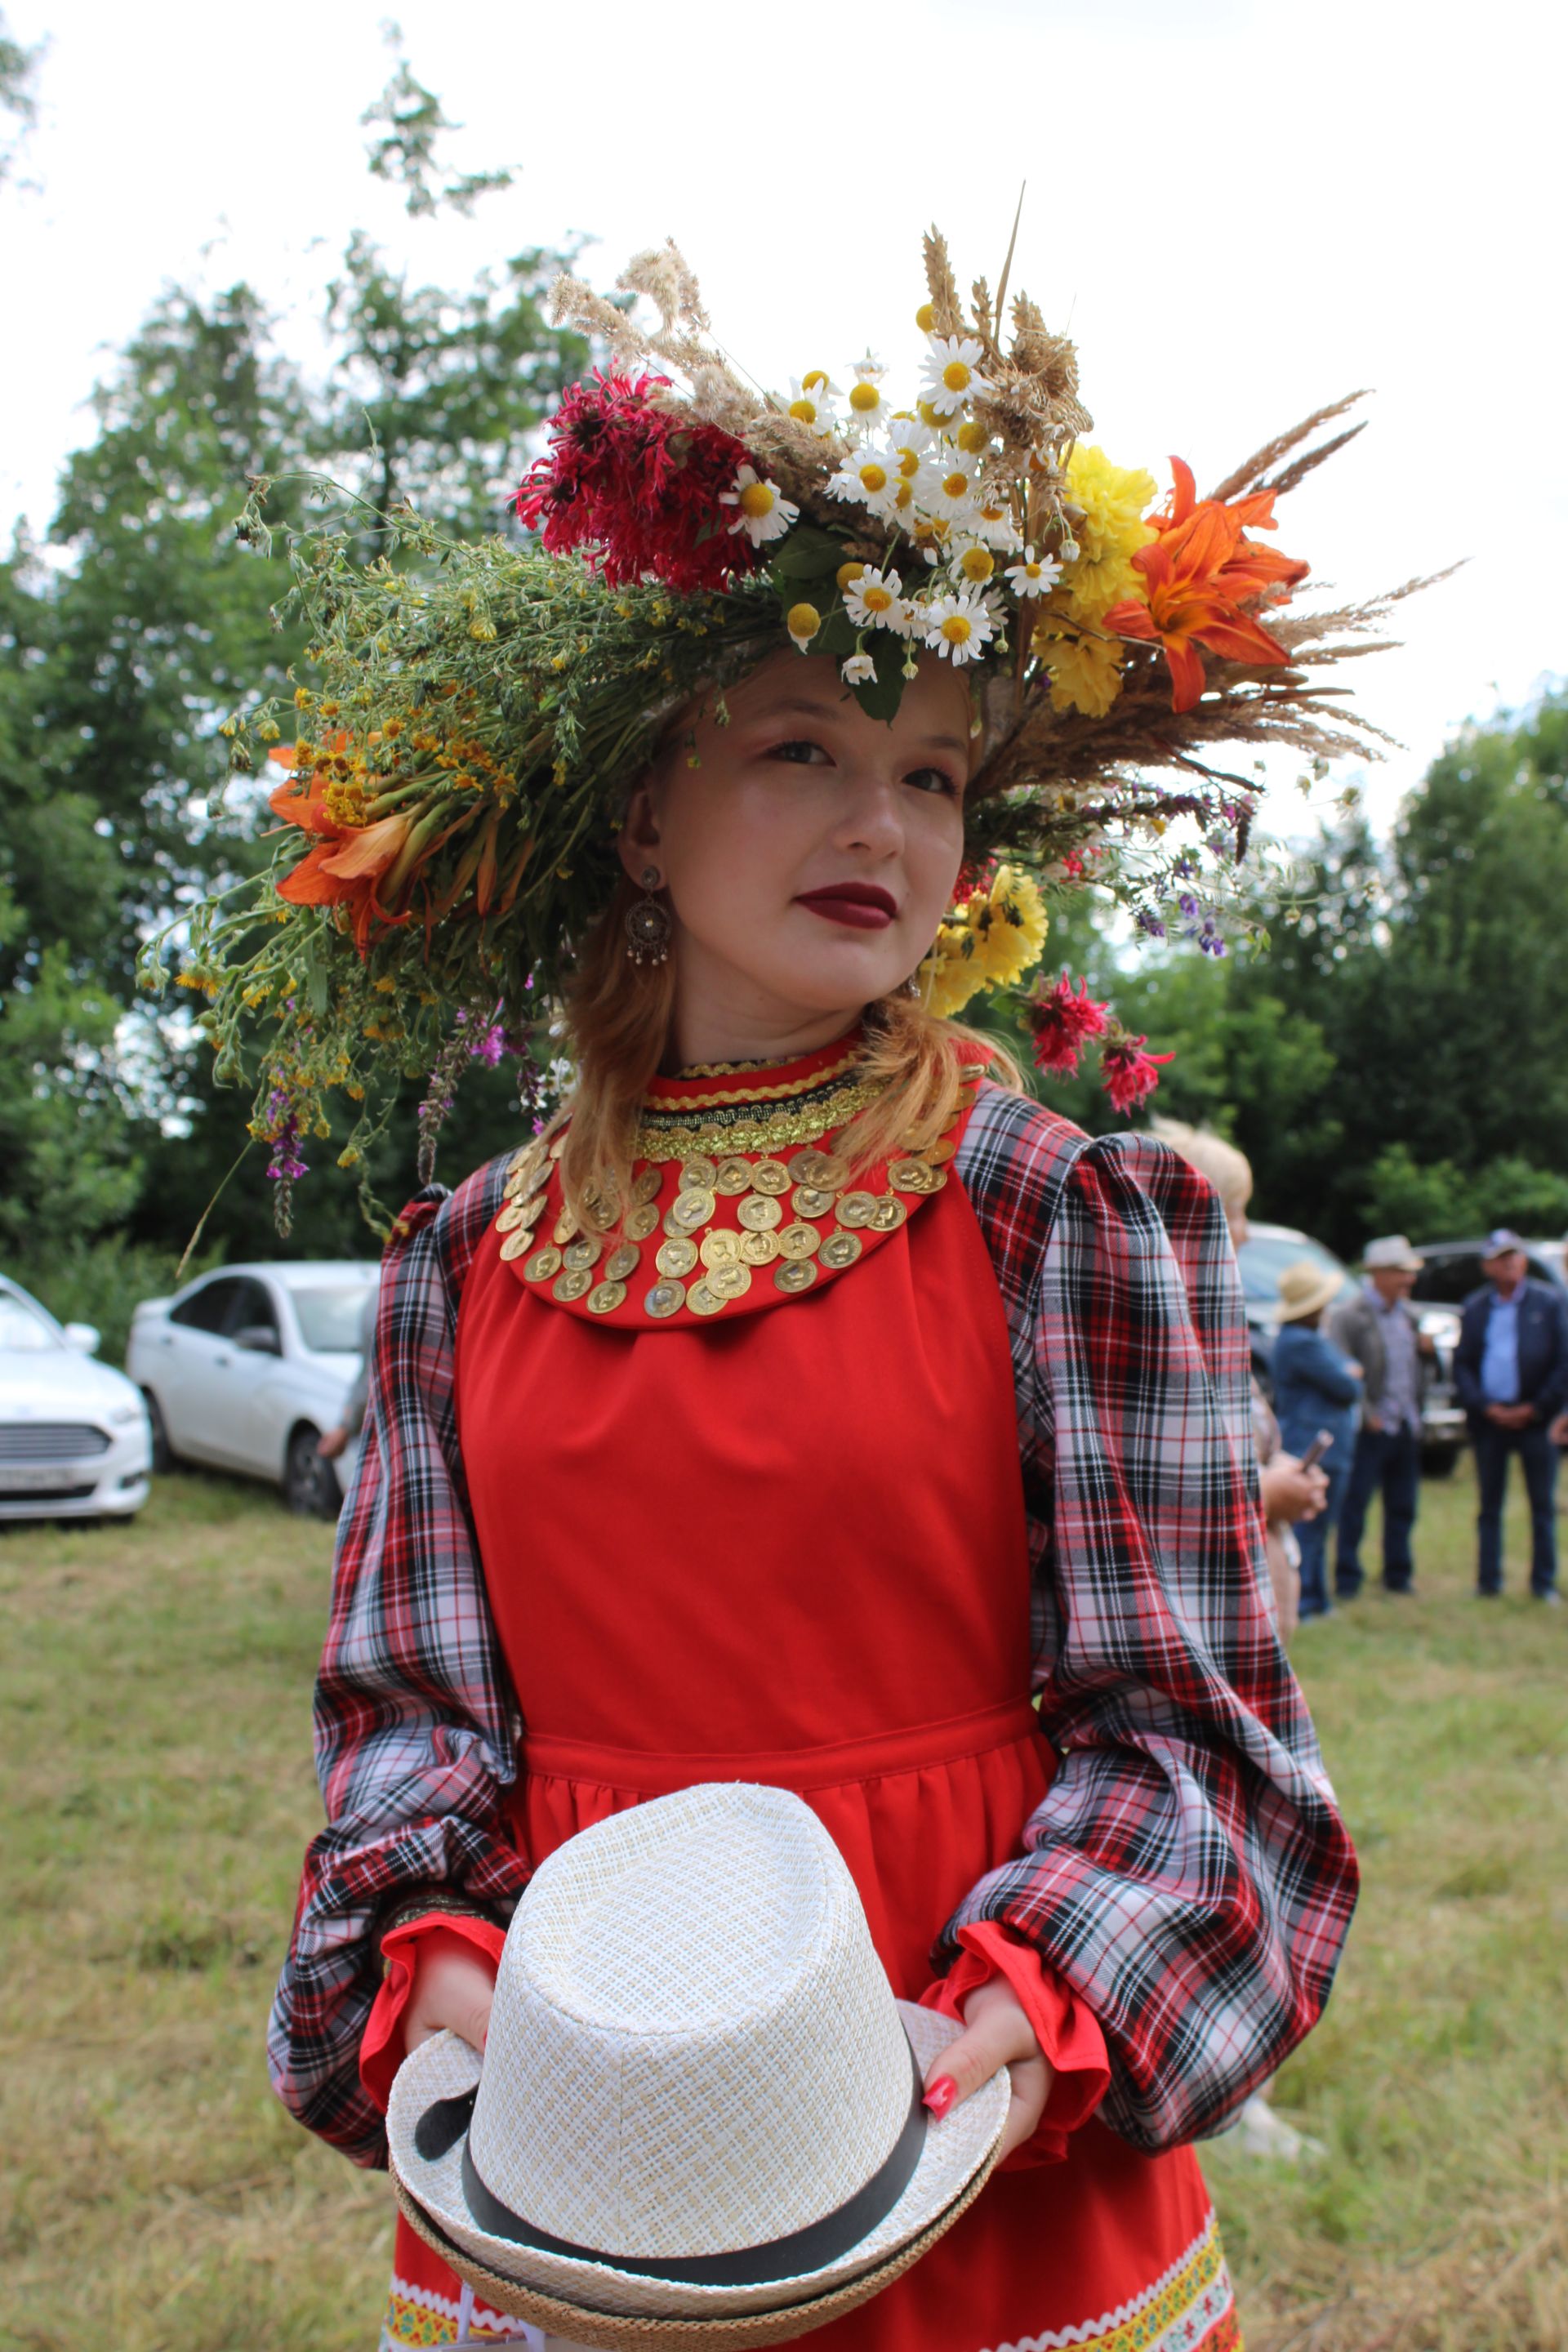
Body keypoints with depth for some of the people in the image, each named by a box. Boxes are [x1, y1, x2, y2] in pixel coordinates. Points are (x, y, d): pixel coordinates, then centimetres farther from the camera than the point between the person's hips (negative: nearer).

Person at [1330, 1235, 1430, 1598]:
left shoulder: (1406, 1312, 14)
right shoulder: (1350, 1314, -10)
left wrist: (1424, 1347, 3)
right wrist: (1366, 1414, -16)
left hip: (1406, 1426, 7)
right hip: (1372, 1428, -7)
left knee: (1402, 1506, 12)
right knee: (1354, 1506, -2)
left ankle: (1398, 1575, 22)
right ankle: (1347, 1579, 5)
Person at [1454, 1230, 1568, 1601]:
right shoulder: (1475, 1306, 7)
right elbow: (1461, 1364, 6)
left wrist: (1536, 1408, -8)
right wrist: (1485, 1407, -7)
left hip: (1534, 1416, -2)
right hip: (1489, 1418, 2)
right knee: (1489, 1507, 7)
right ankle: (1488, 1581, 13)